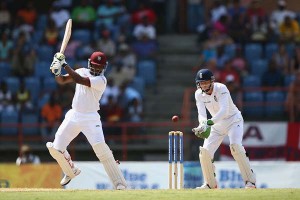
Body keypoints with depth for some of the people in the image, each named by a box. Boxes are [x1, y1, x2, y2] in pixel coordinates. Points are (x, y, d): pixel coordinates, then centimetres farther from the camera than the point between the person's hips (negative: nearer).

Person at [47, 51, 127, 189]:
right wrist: (57, 72, -14)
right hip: (73, 116, 6)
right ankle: (71, 171, 31)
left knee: (100, 146, -23)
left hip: (90, 118, -6)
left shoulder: (101, 80, -13)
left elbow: (79, 80, -24)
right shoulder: (82, 71, 8)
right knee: (56, 148, 1)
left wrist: (64, 65, -21)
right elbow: (62, 80, 8)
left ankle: (119, 183, -17)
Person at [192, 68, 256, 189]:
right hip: (217, 124, 5)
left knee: (235, 146, -29)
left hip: (233, 120, -5)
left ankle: (250, 181, -21)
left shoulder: (221, 89, -25)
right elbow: (201, 114, -21)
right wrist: (203, 125, -45)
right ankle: (210, 184, 14)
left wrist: (210, 122, -54)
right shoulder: (199, 94, -10)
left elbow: (224, 110, -38)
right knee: (205, 151, -6)